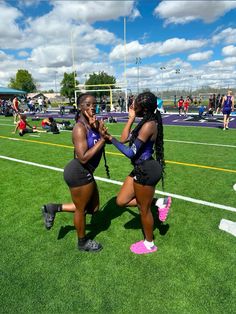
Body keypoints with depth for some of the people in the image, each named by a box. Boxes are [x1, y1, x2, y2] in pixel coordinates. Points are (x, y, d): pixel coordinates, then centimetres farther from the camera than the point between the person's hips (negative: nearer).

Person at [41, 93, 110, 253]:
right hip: (79, 173, -8)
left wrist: (99, 129, -25)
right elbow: (83, 158, -26)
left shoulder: (94, 123, 4)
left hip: (84, 173, 8)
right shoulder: (80, 128, -20)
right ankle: (82, 243, 40)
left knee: (93, 207, 20)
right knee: (81, 209, 13)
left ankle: (54, 208, 29)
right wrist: (102, 139, -23)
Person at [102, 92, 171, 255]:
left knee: (144, 209, 11)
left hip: (146, 170, -10)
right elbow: (125, 138, 6)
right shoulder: (146, 122, 8)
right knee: (121, 201, 16)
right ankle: (160, 203, 24)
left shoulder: (149, 125, -22)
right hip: (141, 169, 10)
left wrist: (110, 138, -21)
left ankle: (149, 244, 37)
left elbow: (131, 153, -23)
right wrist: (131, 118, 5)